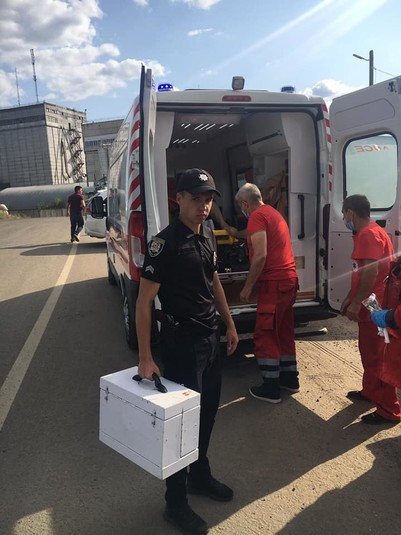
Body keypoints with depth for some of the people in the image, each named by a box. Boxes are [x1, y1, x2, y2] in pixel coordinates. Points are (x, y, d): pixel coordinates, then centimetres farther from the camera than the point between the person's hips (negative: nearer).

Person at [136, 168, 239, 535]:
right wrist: (145, 357, -21)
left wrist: (230, 324, 16)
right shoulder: (165, 242, -19)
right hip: (180, 343, -8)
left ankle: (200, 476, 43)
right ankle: (176, 503, 26)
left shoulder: (208, 236, 5)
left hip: (210, 338, 8)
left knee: (208, 410, 20)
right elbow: (144, 301, -19)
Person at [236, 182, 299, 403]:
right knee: (284, 331, 18)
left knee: (265, 335, -2)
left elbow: (261, 256, -21)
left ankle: (271, 388, 4)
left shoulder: (257, 216, -11)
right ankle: (290, 378, 28)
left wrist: (248, 286, -15)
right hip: (288, 279, 10)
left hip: (274, 282, -10)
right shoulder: (274, 213, 19)